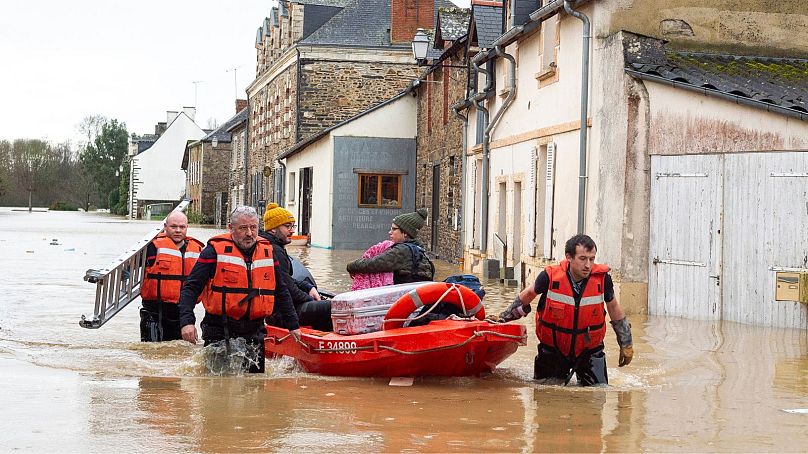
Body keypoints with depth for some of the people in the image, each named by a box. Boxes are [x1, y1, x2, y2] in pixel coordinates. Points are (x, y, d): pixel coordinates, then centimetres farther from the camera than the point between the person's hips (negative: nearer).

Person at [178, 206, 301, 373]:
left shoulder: (267, 251, 9)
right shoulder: (215, 250, -6)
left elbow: (281, 292, 21)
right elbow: (191, 288, -8)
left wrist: (293, 325, 19)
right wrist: (187, 321, -22)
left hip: (254, 332, 4)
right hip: (219, 332, -4)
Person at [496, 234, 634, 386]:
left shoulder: (602, 277, -18)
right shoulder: (550, 276, -21)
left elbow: (613, 306, 3)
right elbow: (529, 293, 2)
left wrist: (626, 344, 10)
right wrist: (505, 317, 15)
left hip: (590, 350, 0)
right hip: (553, 349, 0)